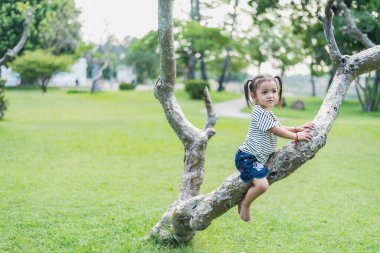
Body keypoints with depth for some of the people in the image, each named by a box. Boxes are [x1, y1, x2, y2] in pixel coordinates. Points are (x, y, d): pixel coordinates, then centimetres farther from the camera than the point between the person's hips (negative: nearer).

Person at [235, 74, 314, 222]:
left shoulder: (266, 112, 13)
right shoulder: (260, 112, -18)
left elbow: (279, 128, 21)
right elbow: (276, 131, -17)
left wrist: (297, 128, 10)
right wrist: (296, 136, -9)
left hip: (258, 157, 11)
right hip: (248, 158, -11)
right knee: (262, 185, -24)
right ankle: (245, 205, -1)